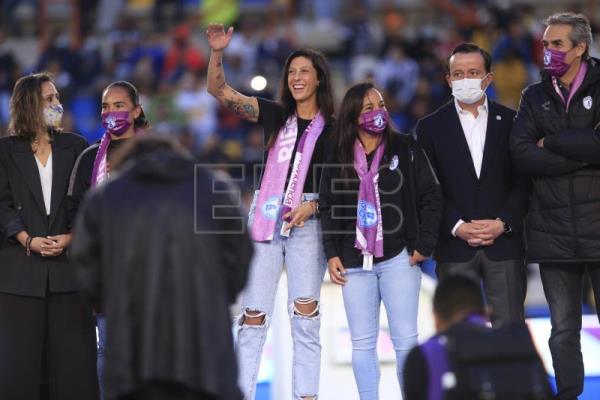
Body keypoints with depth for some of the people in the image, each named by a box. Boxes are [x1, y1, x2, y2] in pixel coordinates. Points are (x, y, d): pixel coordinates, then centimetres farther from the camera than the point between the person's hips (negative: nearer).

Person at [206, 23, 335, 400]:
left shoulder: (333, 128, 5)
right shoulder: (274, 114, 11)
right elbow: (219, 91, 5)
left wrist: (313, 205, -14)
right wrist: (217, 53, -11)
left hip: (307, 223, -2)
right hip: (265, 218, 2)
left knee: (305, 316, -5)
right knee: (253, 317, 1)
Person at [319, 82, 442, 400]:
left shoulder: (405, 149, 2)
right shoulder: (339, 158, 8)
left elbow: (430, 197, 1)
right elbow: (327, 206, 11)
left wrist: (424, 244, -5)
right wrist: (332, 254, 3)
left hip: (399, 258, -2)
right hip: (355, 263, 2)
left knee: (405, 340, -3)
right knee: (362, 343, 4)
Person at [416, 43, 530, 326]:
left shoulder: (512, 122, 7)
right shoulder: (430, 127, 7)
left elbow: (524, 182, 3)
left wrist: (502, 223, -10)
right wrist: (457, 227, -10)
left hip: (504, 242, 0)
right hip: (454, 247, 0)